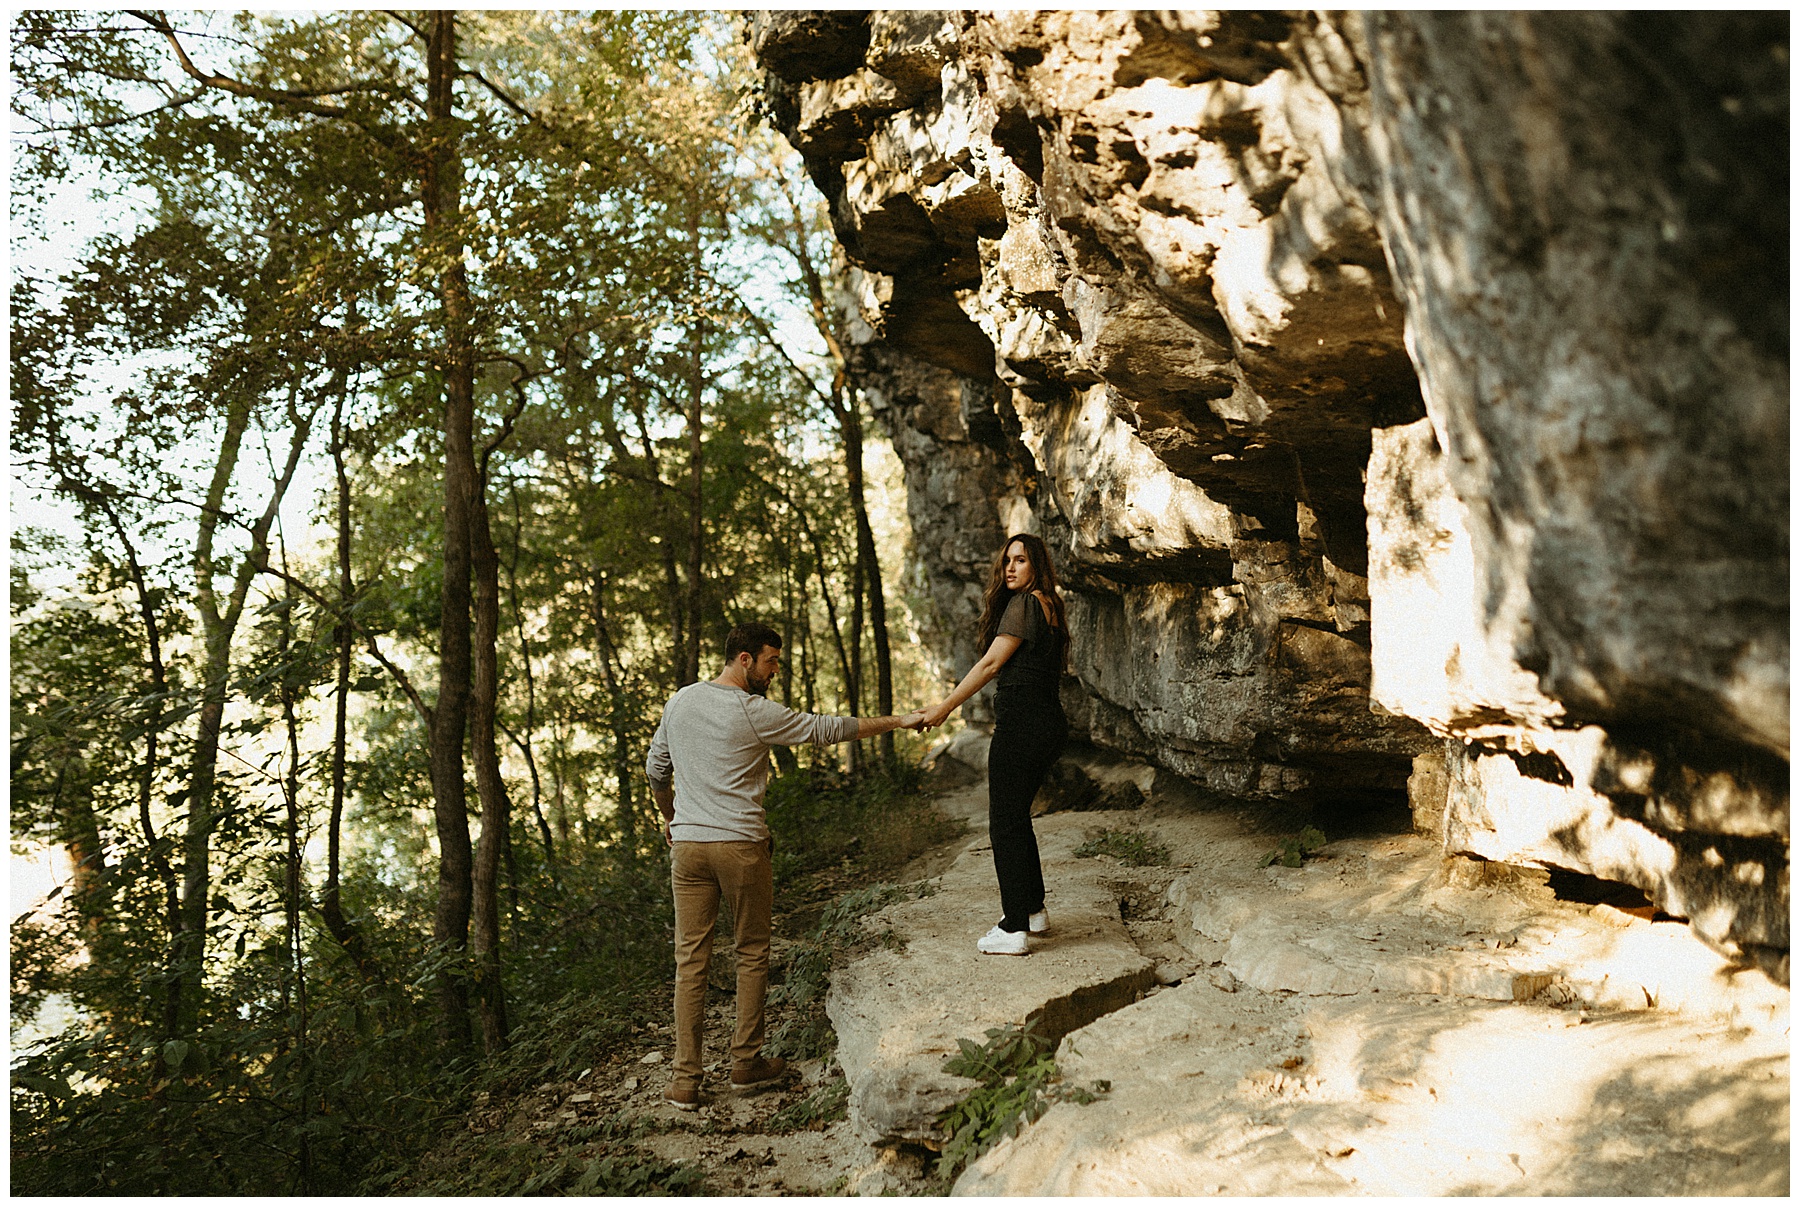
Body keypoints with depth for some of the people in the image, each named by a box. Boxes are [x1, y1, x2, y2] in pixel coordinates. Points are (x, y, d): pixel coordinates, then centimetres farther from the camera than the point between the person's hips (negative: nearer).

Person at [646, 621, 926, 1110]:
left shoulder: (679, 701, 7)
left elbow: (656, 769, 17)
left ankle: (686, 1080, 7)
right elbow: (827, 729, -5)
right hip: (741, 846, -5)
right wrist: (897, 721, 3)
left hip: (687, 845, 5)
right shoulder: (756, 713, -9)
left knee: (690, 960, 6)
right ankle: (746, 1061, 21)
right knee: (752, 953, 13)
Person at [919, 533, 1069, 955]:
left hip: (1021, 725, -10)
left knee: (1005, 823, -4)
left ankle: (1014, 929, -2)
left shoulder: (1024, 604, -12)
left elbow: (991, 664, -16)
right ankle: (1033, 909, 28)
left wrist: (945, 706, -14)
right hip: (1050, 725, 10)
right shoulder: (1049, 606, 16)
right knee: (1018, 816, 20)